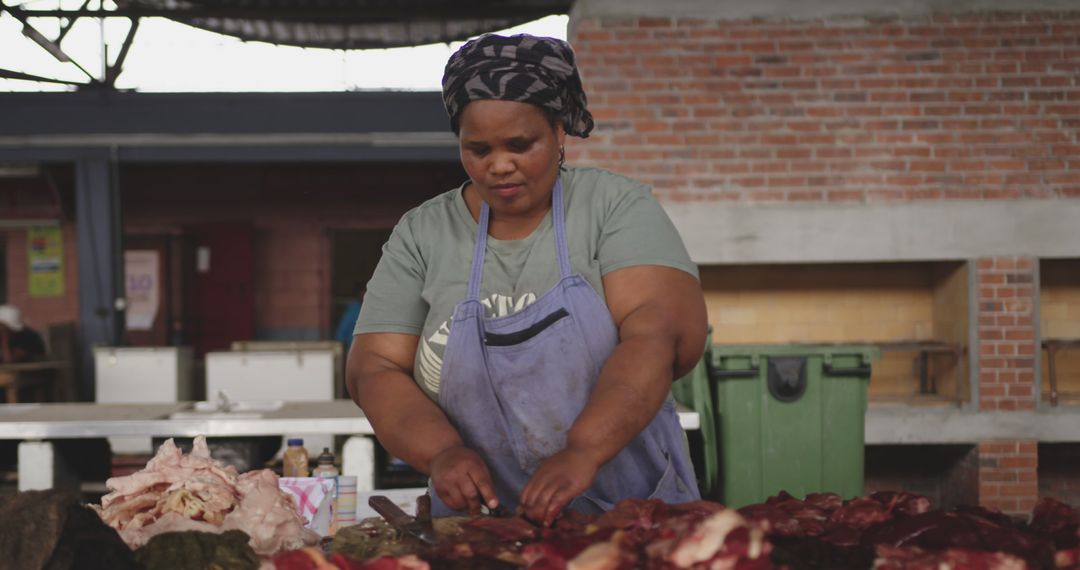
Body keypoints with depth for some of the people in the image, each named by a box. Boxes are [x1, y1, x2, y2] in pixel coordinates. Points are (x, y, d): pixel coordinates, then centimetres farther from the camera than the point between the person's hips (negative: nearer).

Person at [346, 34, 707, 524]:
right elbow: (374, 368, 3)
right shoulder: (421, 235, 8)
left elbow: (662, 336, -11)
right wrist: (442, 452, -15)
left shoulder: (616, 207, 1)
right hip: (483, 519, 2)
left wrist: (583, 451, -24)